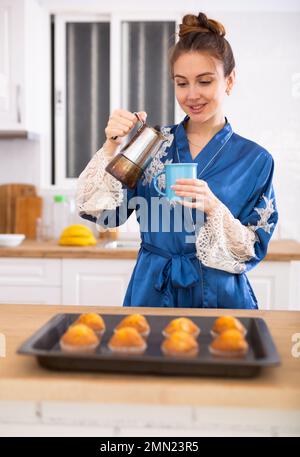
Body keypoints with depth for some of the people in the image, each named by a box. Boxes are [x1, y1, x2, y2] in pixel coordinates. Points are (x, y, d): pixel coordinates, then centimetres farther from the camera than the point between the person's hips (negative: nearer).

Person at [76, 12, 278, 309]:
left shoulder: (255, 160, -4)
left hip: (220, 296, -1)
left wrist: (214, 208, -23)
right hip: (151, 292, 1)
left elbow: (253, 251, -6)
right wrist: (112, 146, -19)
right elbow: (107, 211, -7)